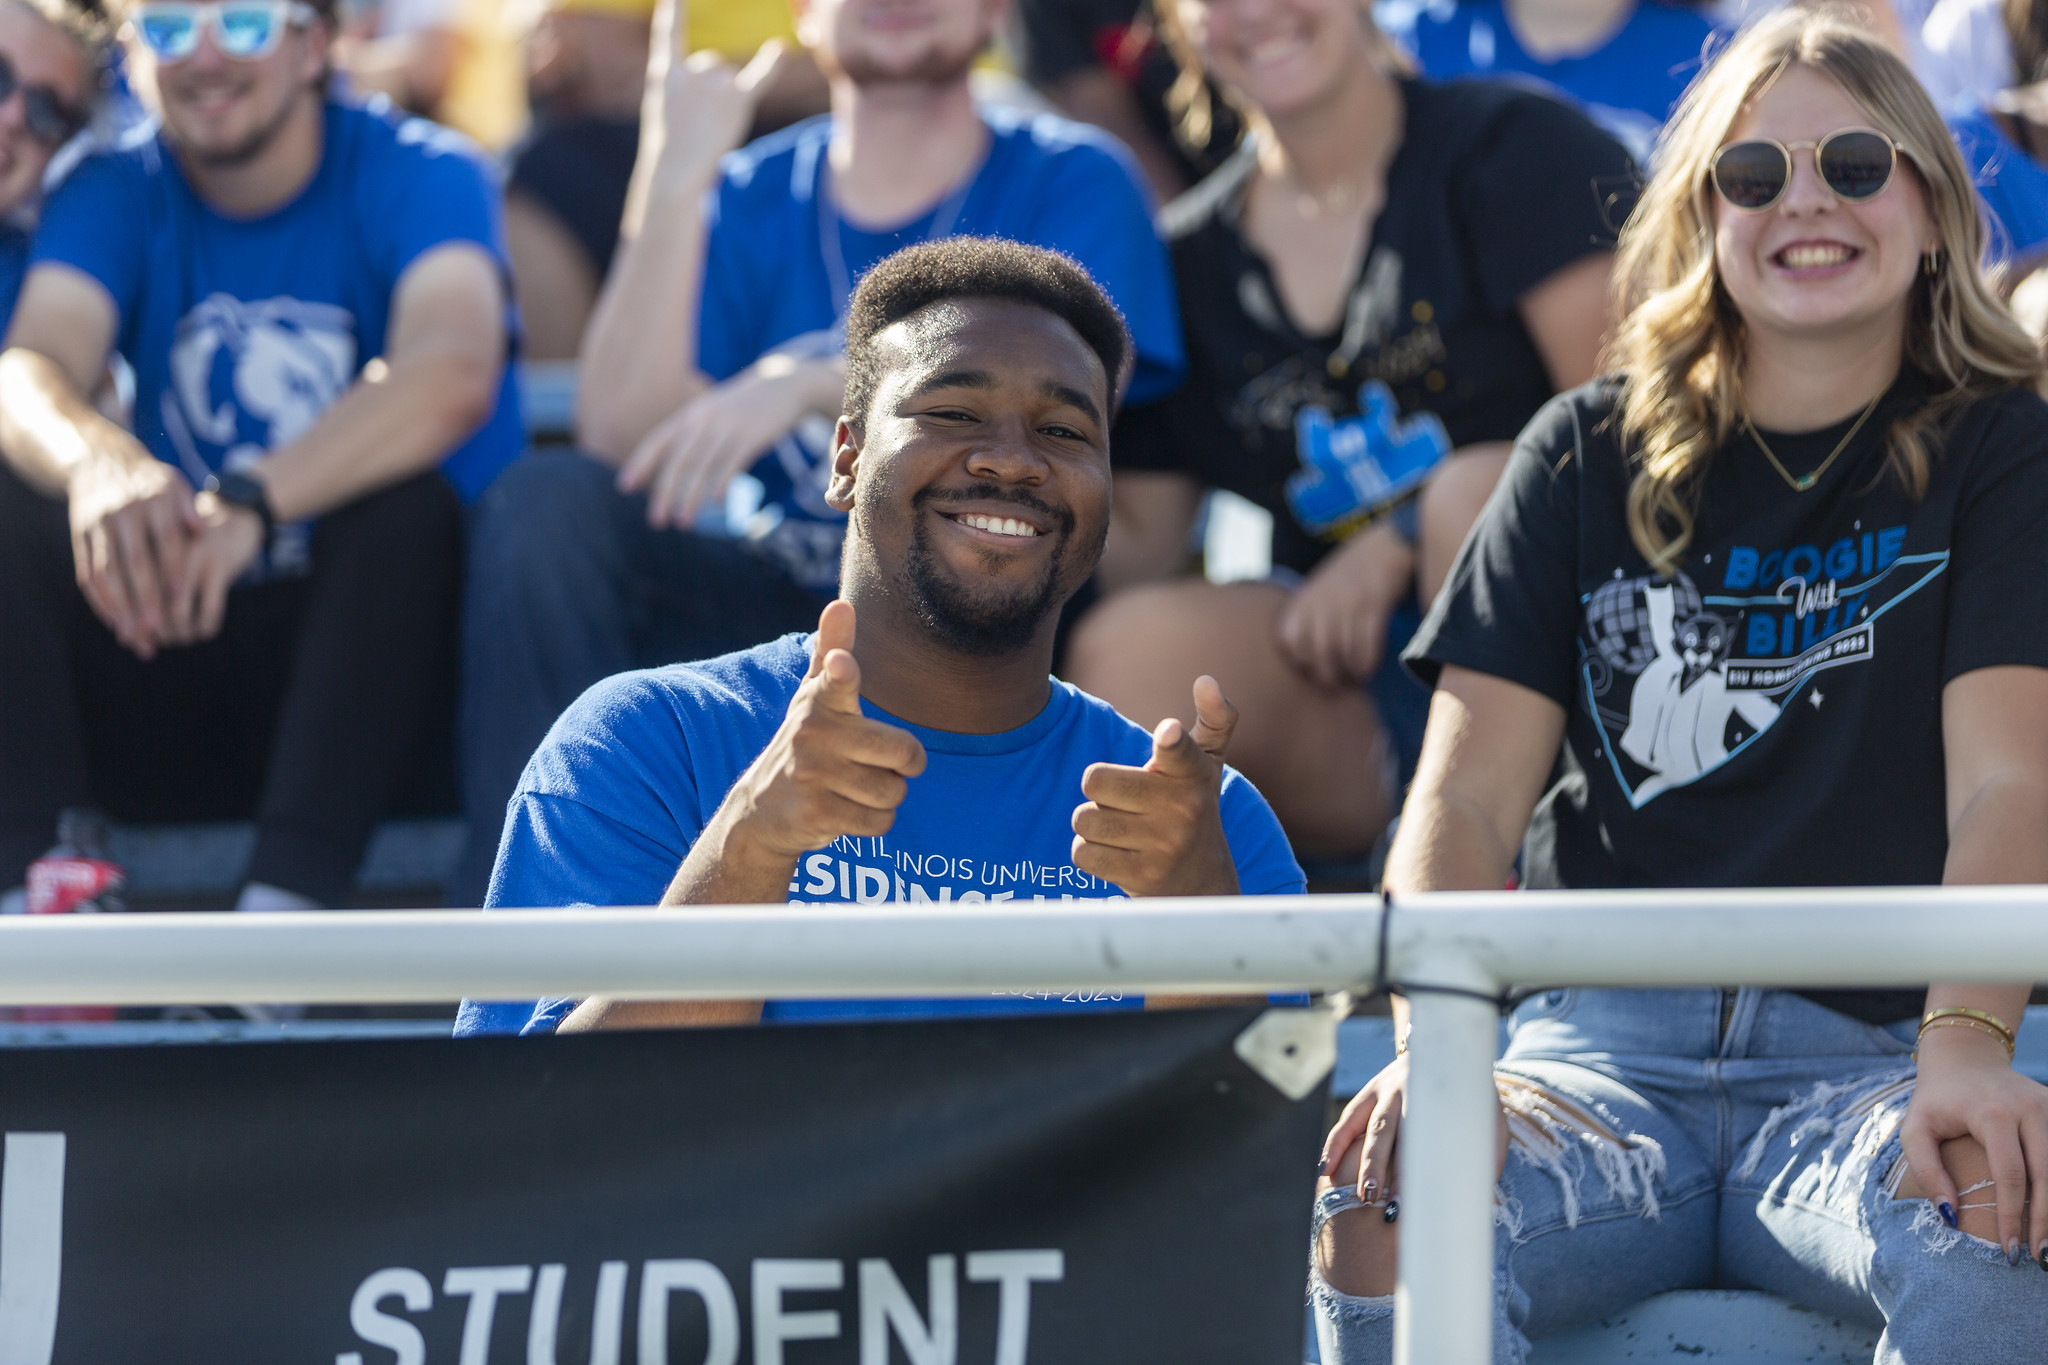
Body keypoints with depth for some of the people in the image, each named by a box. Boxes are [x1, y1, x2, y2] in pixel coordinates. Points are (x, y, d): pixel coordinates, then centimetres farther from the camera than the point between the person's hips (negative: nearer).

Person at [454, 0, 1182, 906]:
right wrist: (675, 181, -12)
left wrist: (812, 384, -30)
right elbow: (623, 439, -5)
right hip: (768, 608, 3)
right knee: (548, 504, -21)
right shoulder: (754, 200, 10)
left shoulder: (1071, 181, 1)